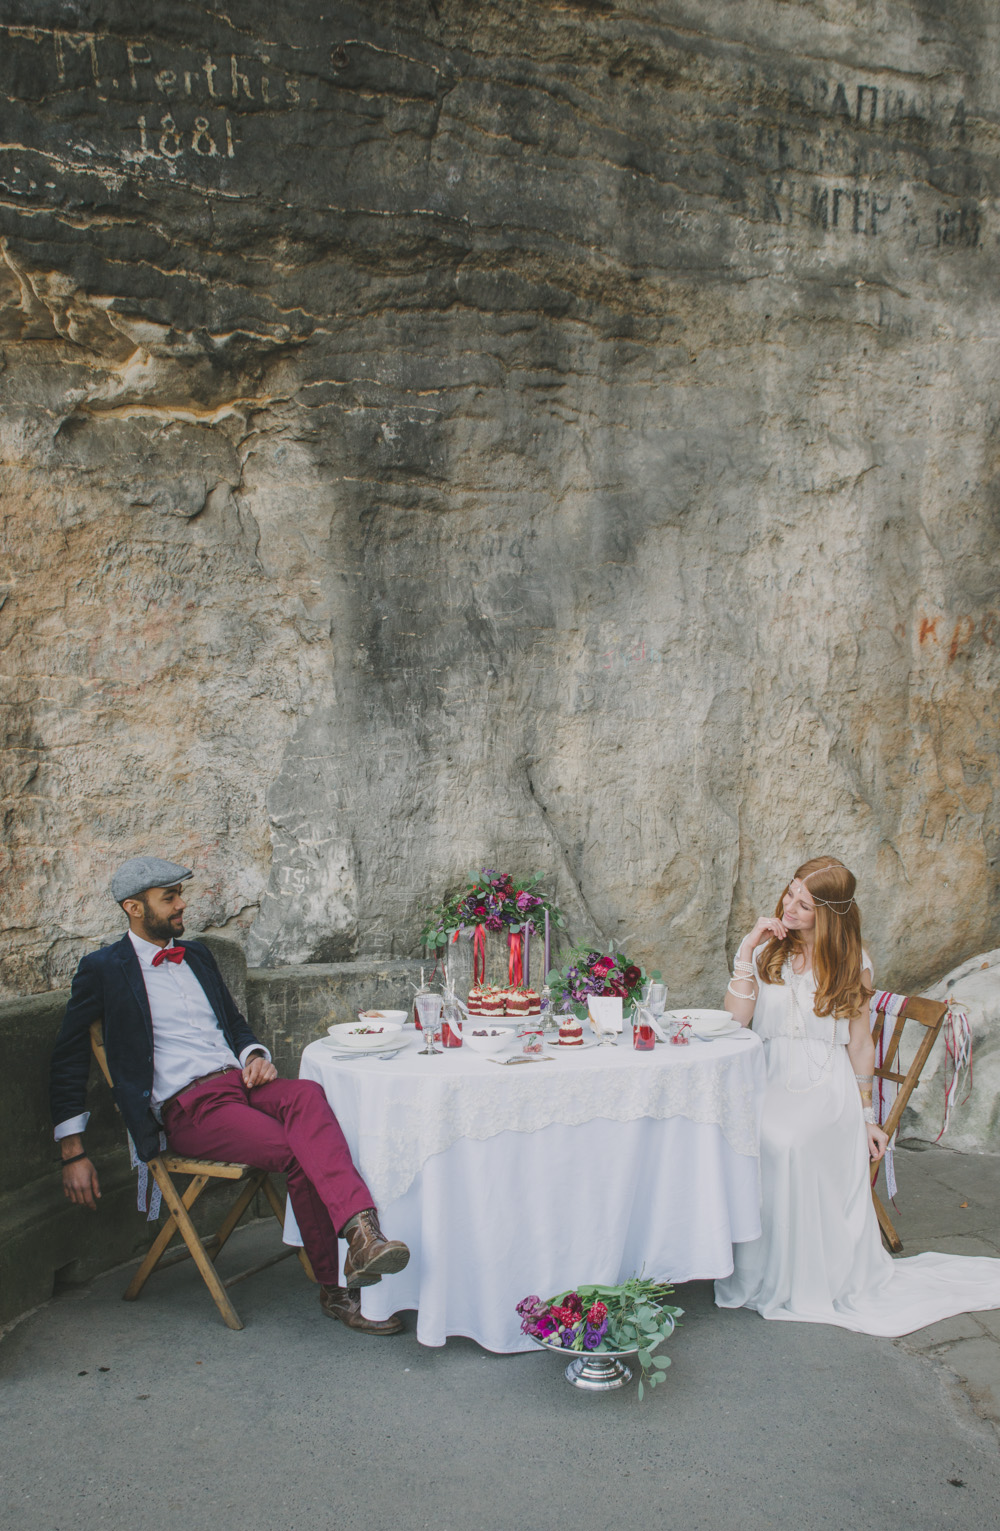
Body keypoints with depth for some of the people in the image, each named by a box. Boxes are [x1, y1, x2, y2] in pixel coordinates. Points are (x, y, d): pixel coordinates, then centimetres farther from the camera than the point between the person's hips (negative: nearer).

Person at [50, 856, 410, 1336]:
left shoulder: (197, 954, 21)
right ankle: (335, 1289, -21)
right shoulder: (103, 970, 3)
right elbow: (67, 1063, 4)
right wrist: (73, 1154, 0)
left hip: (240, 1083, 5)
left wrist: (255, 1054, 6)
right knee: (297, 1153, -30)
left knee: (306, 1094, -32)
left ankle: (359, 1229, -48)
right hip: (187, 1109, -5)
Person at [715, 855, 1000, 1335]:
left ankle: (800, 1282, -14)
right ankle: (754, 1270, -11)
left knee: (784, 1142, -34)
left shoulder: (851, 961, 5)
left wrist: (866, 1116, 10)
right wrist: (746, 951, -8)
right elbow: (735, 1019, -3)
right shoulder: (767, 949, 8)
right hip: (771, 1083, 2)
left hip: (828, 1087, -2)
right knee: (750, 1136, -32)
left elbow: (860, 1044, 10)